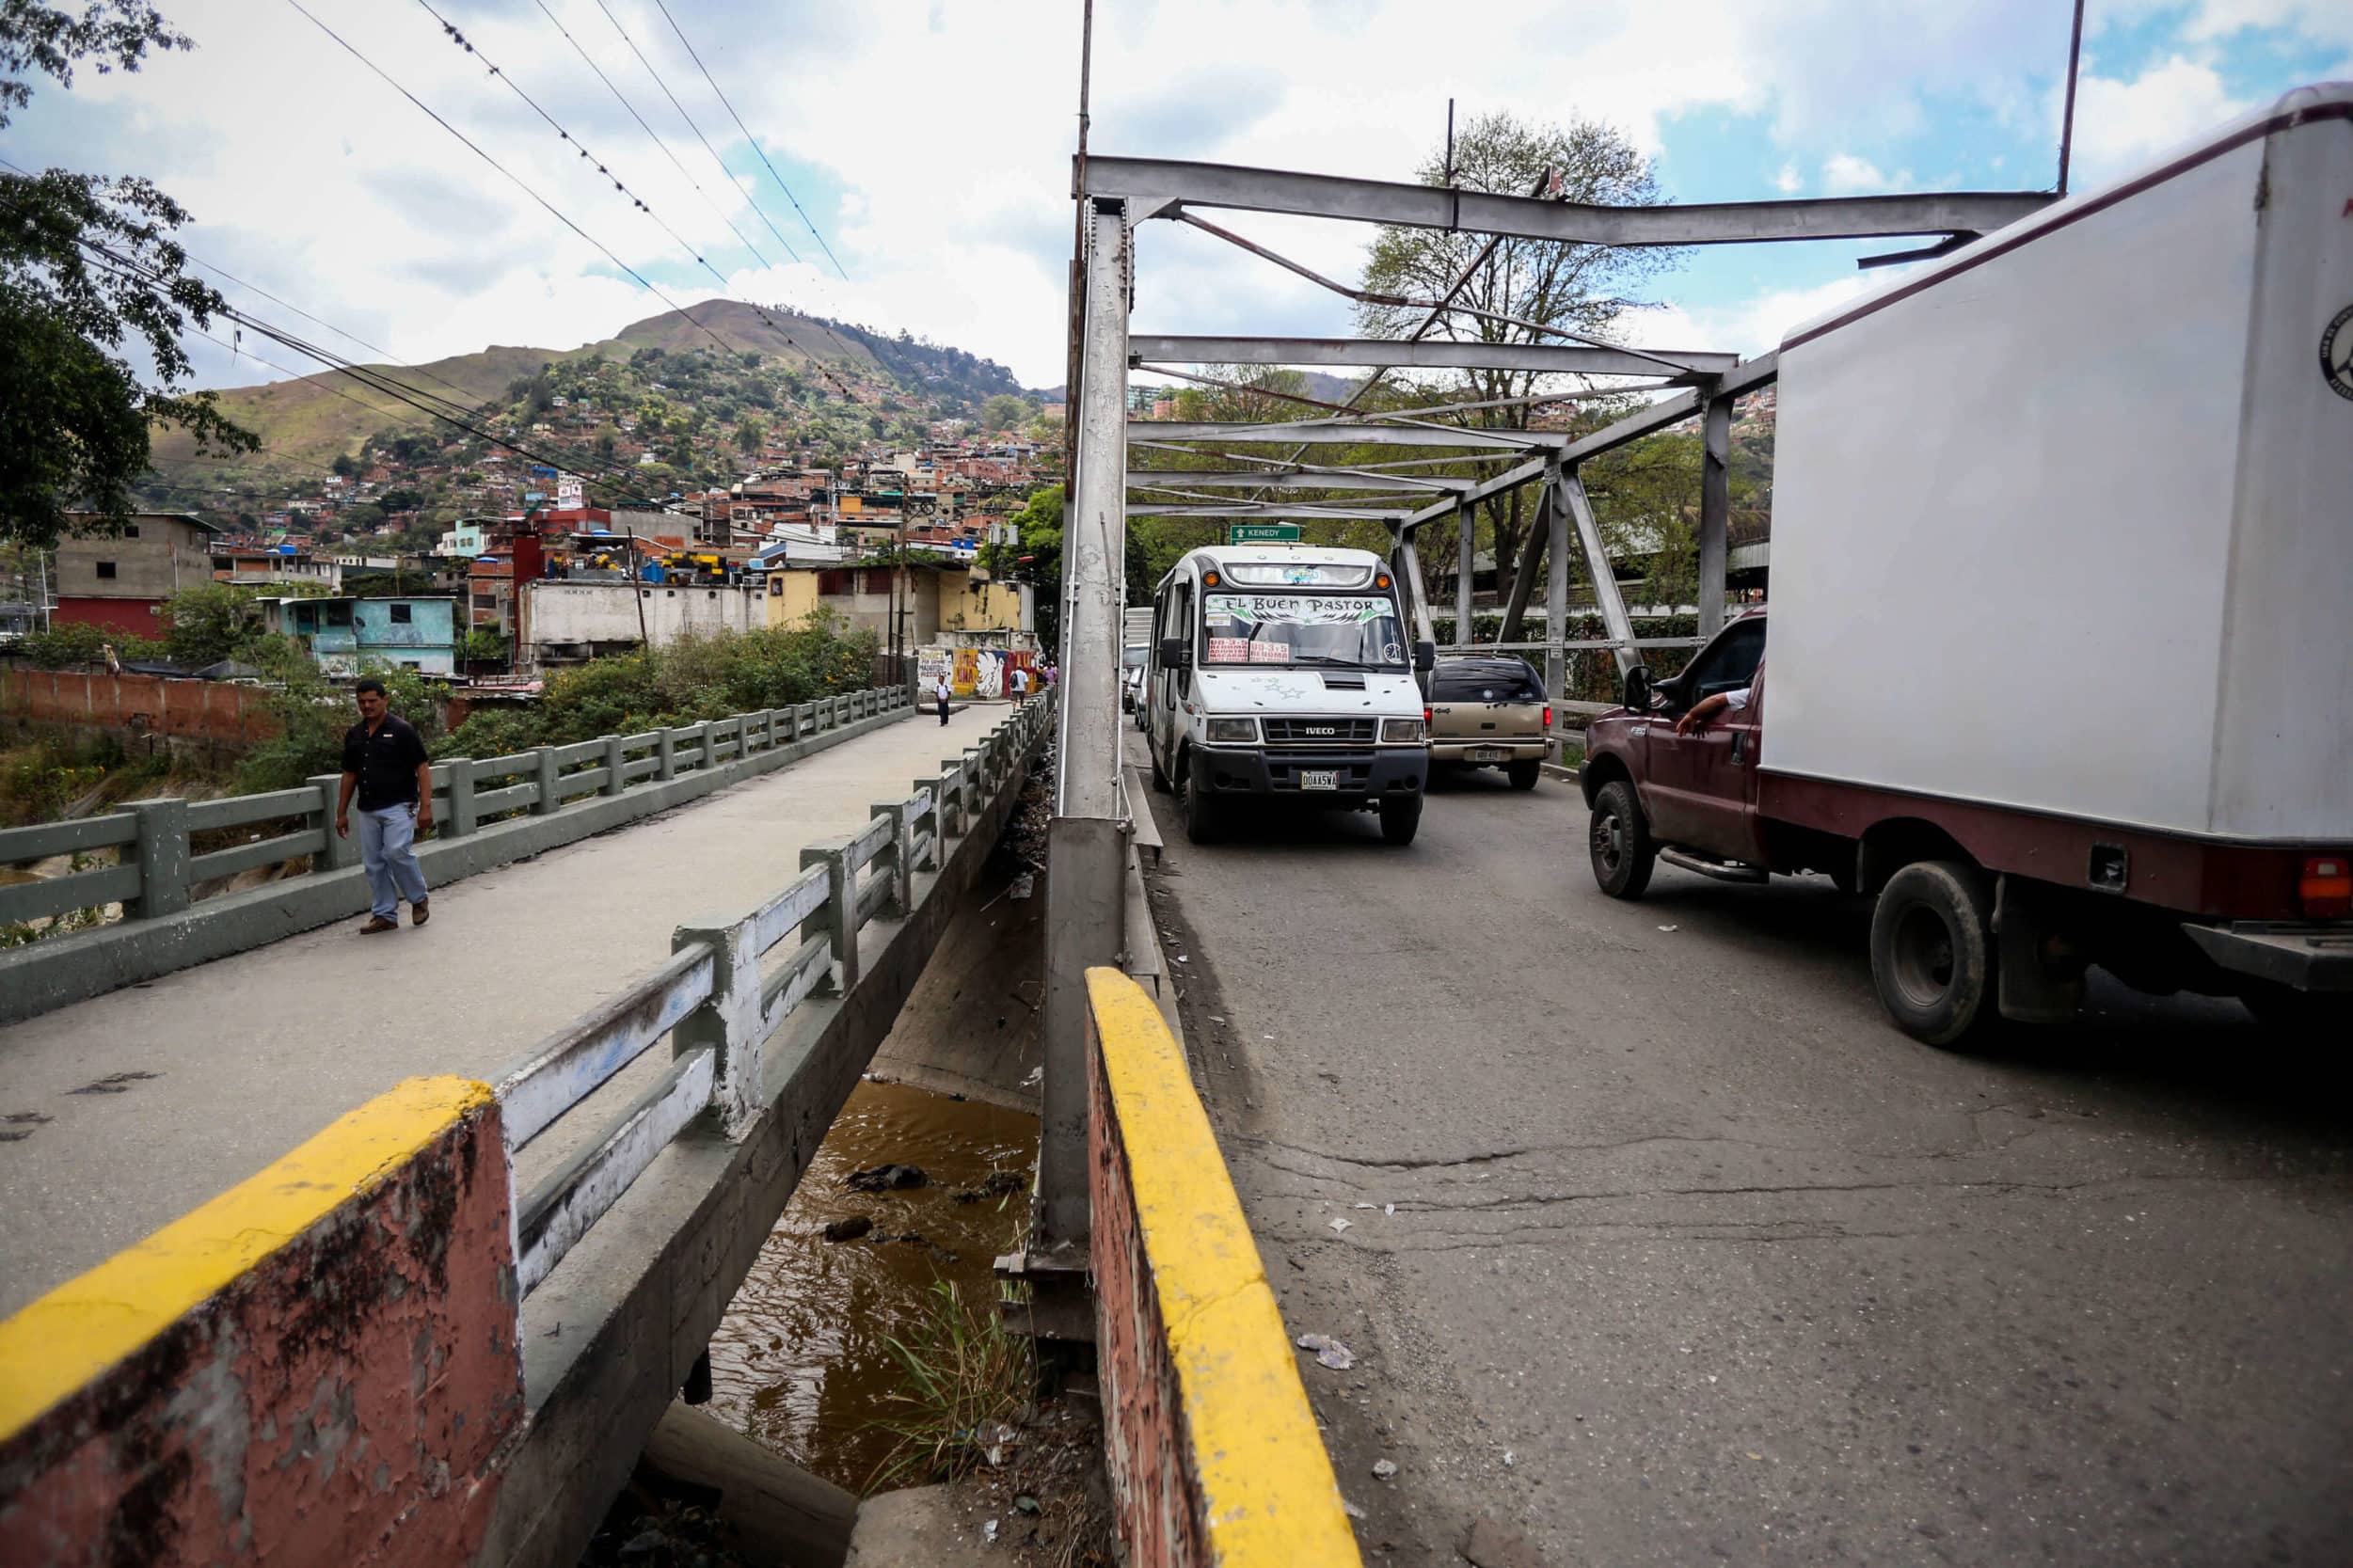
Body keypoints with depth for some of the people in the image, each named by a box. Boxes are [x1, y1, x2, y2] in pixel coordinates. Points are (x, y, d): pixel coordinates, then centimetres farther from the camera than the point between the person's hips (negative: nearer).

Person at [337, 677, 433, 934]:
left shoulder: (401, 729, -7)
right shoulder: (354, 735, 11)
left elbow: (422, 768, -9)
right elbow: (349, 774, 18)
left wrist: (425, 806, -16)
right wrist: (342, 812, 16)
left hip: (398, 806, -6)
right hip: (368, 810, 6)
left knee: (397, 852, -21)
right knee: (373, 863, 6)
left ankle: (419, 900, 1)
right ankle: (384, 915, 15)